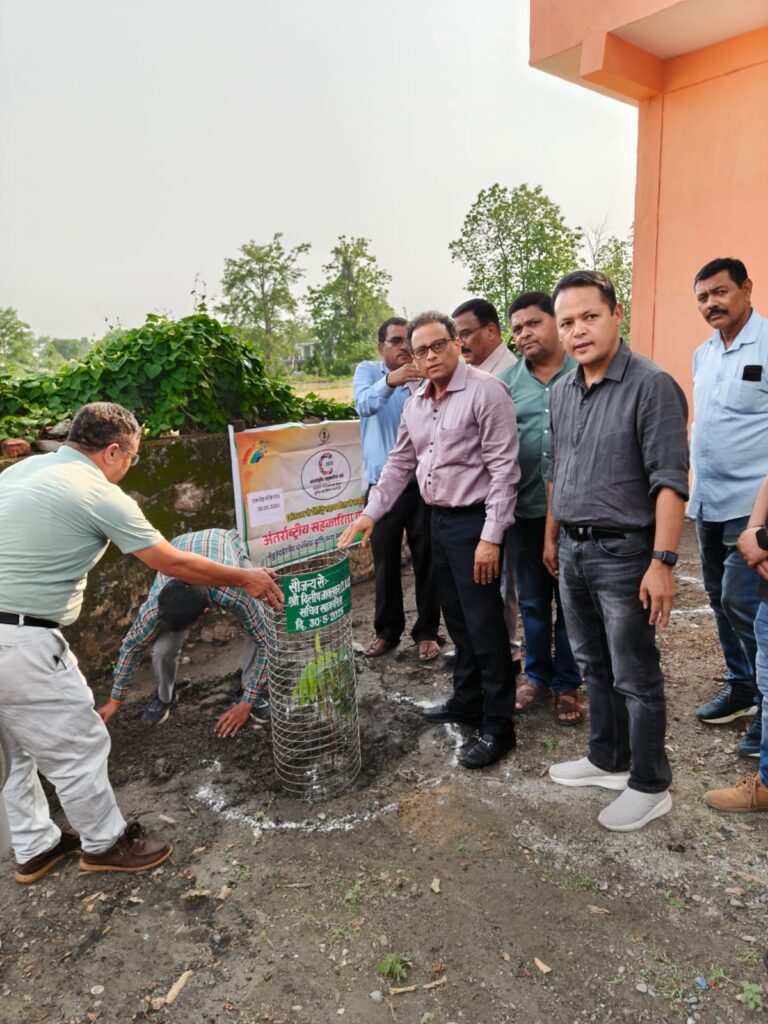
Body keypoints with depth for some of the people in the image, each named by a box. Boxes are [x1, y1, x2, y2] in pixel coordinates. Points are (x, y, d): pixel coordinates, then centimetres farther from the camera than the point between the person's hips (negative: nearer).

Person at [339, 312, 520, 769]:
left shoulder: (486, 391, -13)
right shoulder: (416, 403, 11)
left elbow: (504, 469, -17)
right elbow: (399, 464, 18)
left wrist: (491, 537, -20)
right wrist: (370, 513, 11)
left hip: (475, 521, -8)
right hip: (440, 520, 8)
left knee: (485, 625, -2)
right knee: (457, 619, 18)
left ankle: (498, 726, 12)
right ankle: (467, 701, 34)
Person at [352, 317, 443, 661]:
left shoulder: (425, 378, 2)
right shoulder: (367, 371, 3)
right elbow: (364, 404, -19)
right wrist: (390, 381, -39)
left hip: (422, 483, 0)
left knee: (426, 560, 5)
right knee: (384, 562, 10)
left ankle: (427, 631, 21)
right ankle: (387, 630, 26)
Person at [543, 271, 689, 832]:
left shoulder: (651, 385, -14)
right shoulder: (562, 391, 9)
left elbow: (670, 482, -18)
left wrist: (663, 562, -22)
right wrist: (551, 537, 19)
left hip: (622, 553, -7)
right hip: (573, 552, 7)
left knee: (635, 677, 5)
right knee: (594, 666, 19)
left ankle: (649, 786, 23)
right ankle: (608, 759, 37)